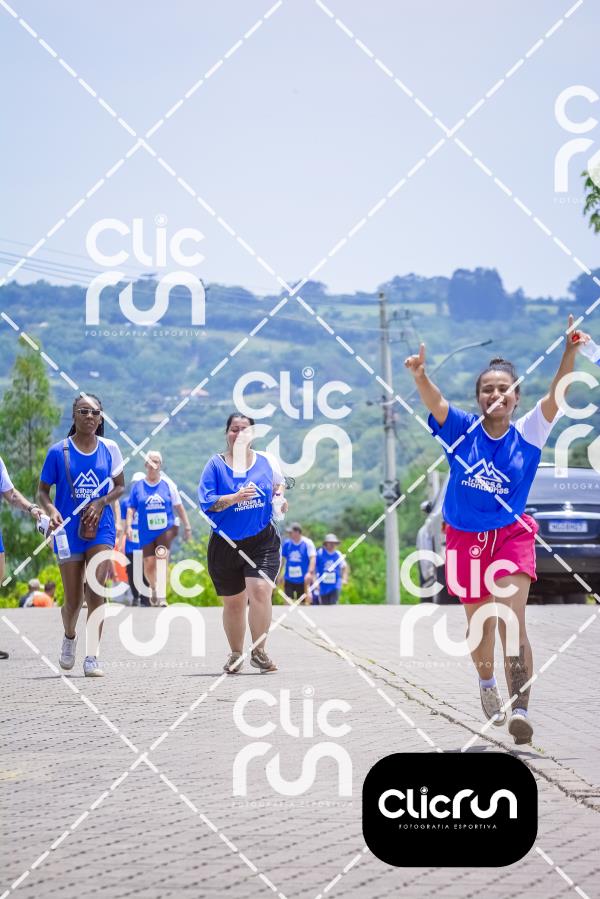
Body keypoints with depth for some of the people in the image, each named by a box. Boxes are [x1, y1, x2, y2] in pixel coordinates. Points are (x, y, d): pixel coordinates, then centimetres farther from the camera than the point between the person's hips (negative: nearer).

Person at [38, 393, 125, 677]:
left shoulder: (109, 448, 1)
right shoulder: (59, 451, -3)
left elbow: (120, 486, 11)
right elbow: (43, 490, 3)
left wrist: (101, 502, -9)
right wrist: (51, 511, -17)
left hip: (101, 528, 0)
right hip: (69, 530, 0)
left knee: (95, 588, -17)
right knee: (73, 600, 5)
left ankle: (92, 656, -12)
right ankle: (70, 637, 39)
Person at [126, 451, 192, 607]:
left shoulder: (168, 484, 2)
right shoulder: (138, 486, 4)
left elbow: (179, 506, 6)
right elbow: (131, 508, 6)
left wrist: (187, 526, 6)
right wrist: (129, 526, -6)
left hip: (166, 529, -1)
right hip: (146, 532, 1)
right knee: (149, 566, 2)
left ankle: (161, 596, -19)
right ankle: (154, 590, 30)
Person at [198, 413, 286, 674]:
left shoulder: (266, 461, 4)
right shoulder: (216, 464, -3)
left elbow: (278, 483, 22)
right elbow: (206, 503, -10)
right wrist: (235, 497, -24)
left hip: (262, 542, 0)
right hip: (226, 544, 0)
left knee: (260, 589, -21)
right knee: (233, 602, 11)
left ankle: (259, 651, -12)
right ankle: (236, 654, 31)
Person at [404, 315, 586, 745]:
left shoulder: (528, 434, -8)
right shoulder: (462, 429, -8)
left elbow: (556, 395, -22)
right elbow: (435, 401, -26)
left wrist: (571, 351, -38)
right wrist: (419, 375, -47)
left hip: (512, 535, -2)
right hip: (465, 538, 2)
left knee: (512, 622, -18)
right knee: (480, 624, 15)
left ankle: (520, 707, -24)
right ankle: (487, 682, 43)